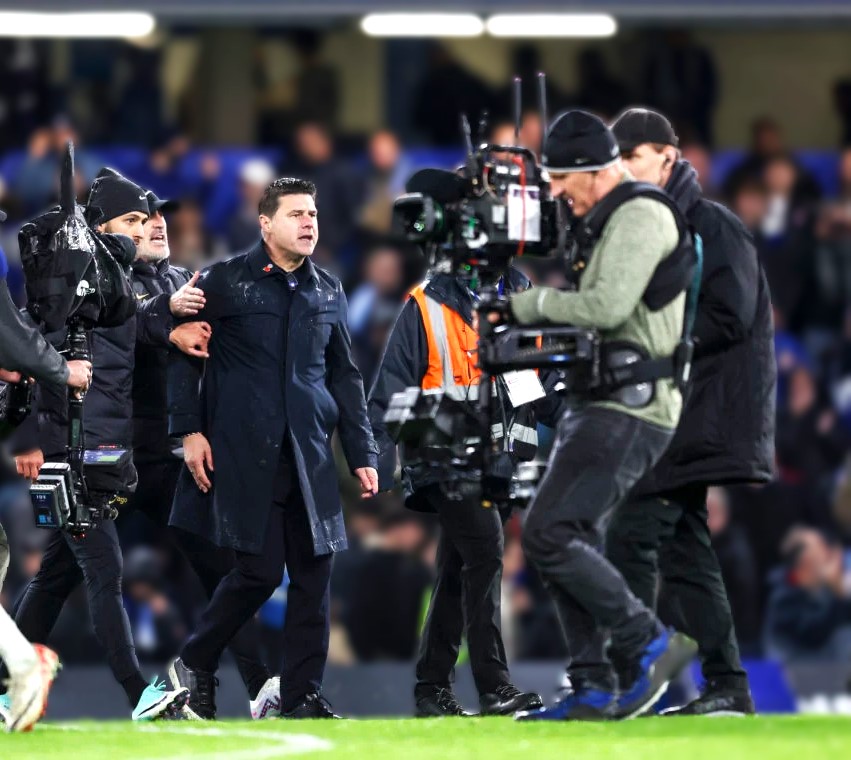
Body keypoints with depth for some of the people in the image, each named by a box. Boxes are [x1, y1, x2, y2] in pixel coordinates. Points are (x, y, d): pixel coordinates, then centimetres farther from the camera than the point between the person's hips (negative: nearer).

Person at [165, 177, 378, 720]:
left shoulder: (329, 290, 14)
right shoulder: (225, 282, 0)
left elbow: (345, 377, 17)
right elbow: (184, 355, 2)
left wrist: (363, 453, 11)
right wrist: (190, 430, -7)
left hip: (310, 457, 5)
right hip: (245, 455, -5)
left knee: (314, 573, 0)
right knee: (260, 570, -8)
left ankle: (302, 698, 5)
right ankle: (195, 665, 14)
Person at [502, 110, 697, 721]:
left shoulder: (641, 216, -12)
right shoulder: (610, 224, 21)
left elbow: (608, 306, -23)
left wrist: (535, 303, -9)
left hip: (628, 414, -11)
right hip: (599, 407, 11)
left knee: (548, 534, -16)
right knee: (567, 542, 9)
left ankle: (650, 645, -9)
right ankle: (595, 691, 11)